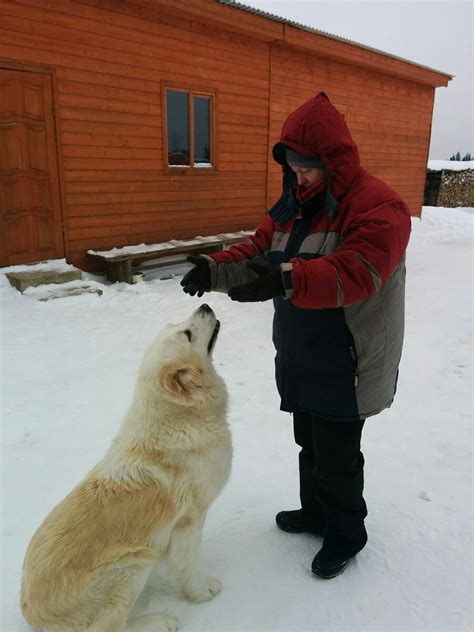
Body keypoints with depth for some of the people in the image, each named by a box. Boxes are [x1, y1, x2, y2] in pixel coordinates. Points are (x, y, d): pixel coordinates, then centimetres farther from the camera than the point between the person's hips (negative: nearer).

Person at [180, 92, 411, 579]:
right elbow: (258, 253, 7)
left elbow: (356, 271, -33)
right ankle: (315, 512, 45)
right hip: (299, 361, 8)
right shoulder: (293, 204, 8)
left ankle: (346, 534, 32)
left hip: (345, 366, -7)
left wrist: (287, 280, -46)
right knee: (309, 443, 22)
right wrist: (215, 269, -13)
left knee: (336, 453, 7)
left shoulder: (377, 206, -18)